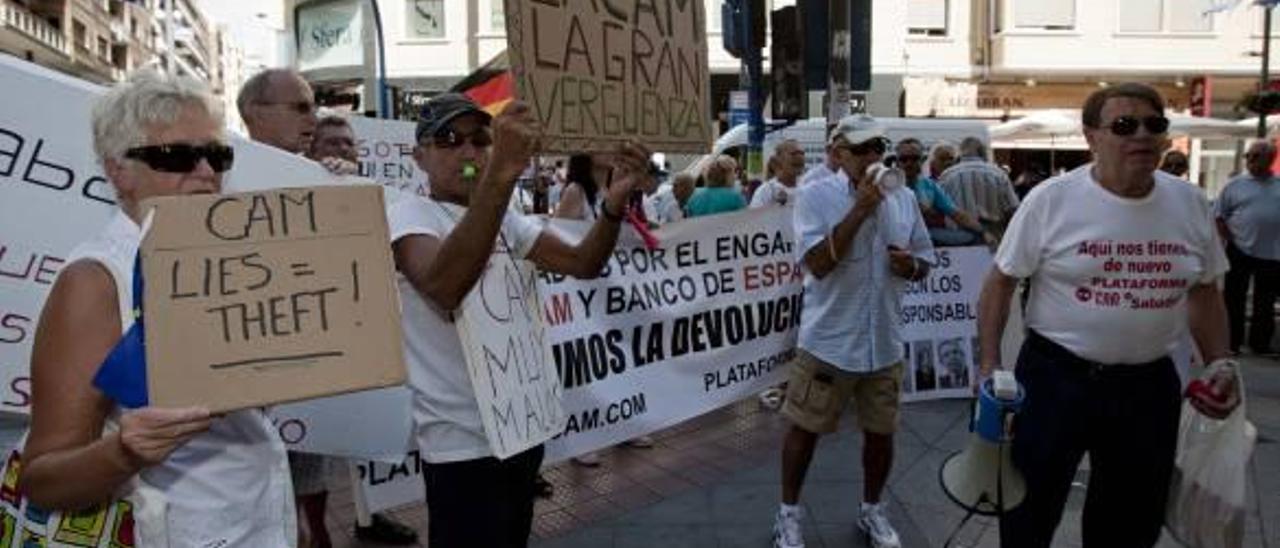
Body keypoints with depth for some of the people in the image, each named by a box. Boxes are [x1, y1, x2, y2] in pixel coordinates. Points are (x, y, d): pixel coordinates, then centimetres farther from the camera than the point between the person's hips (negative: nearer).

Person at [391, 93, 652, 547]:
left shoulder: (503, 217, 9)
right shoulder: (408, 213, -13)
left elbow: (583, 263, 2)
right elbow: (444, 286, -36)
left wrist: (616, 199, -18)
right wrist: (503, 172, -46)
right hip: (463, 442, -7)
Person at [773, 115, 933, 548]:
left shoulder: (904, 198, 4)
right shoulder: (815, 196, -11)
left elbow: (923, 262, 12)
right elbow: (818, 263, -22)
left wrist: (909, 265, -12)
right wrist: (861, 208, -23)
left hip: (884, 343, 4)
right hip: (827, 342, -4)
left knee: (881, 432, 15)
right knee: (805, 429, 9)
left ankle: (871, 510, 38)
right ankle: (788, 513, 28)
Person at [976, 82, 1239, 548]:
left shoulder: (1190, 203, 1)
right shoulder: (1051, 199, -12)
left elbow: (1204, 292, 11)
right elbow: (1001, 282, -6)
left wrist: (1220, 365, 1)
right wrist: (989, 364, -11)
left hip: (1150, 384, 4)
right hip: (1055, 376, -4)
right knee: (1030, 507, 10)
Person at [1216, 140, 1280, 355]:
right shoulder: (1235, 185, 0)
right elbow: (1219, 217, 1)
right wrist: (1229, 240, -8)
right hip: (1240, 251, -2)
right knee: (1234, 298, 3)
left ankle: (1260, 342, 20)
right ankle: (1232, 341, 12)